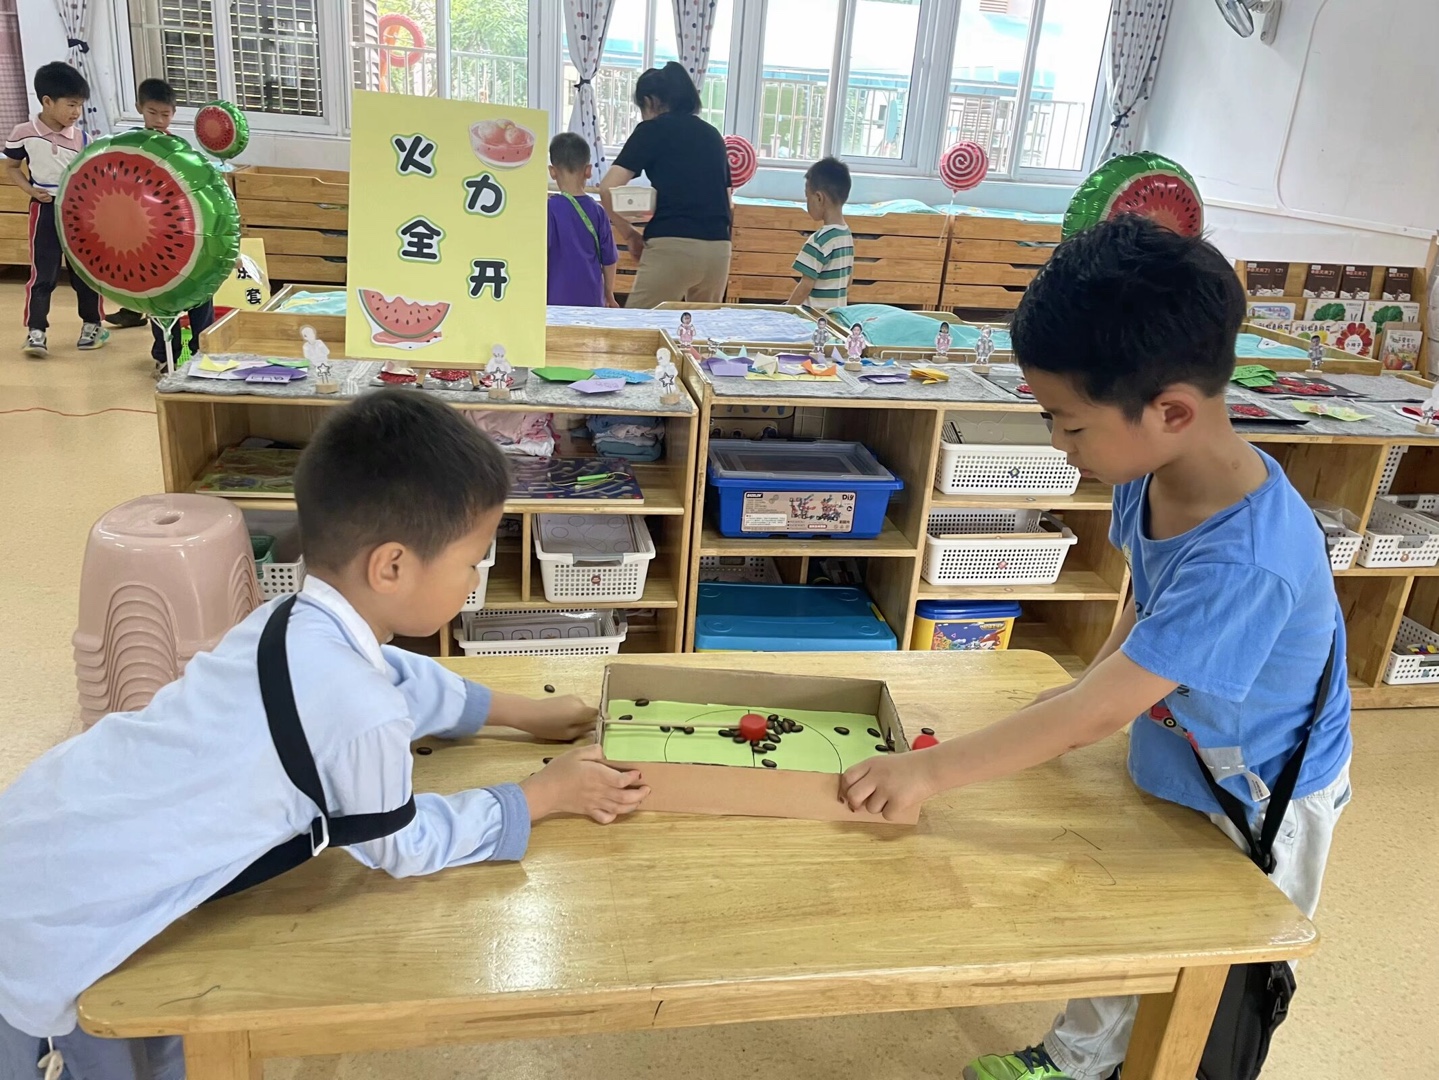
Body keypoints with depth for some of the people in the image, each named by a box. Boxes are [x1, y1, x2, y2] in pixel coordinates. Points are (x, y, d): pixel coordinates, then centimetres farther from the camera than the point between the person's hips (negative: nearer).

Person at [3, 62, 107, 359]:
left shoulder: (82, 138, -1)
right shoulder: (24, 133, -5)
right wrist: (31, 190, -10)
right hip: (45, 210, -2)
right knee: (43, 273, -5)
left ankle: (91, 325, 24)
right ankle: (35, 332, -1)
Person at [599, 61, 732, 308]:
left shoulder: (653, 129, 5)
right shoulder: (712, 134, 20)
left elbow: (609, 189, -4)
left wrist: (629, 234, 6)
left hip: (672, 245, -5)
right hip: (718, 249, 6)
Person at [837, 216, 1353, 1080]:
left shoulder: (1245, 563, -41)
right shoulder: (1154, 473, -18)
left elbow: (1093, 717, -37)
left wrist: (930, 771, -33)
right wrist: (1098, 683, -8)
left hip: (1262, 796, -7)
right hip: (1174, 755, 7)